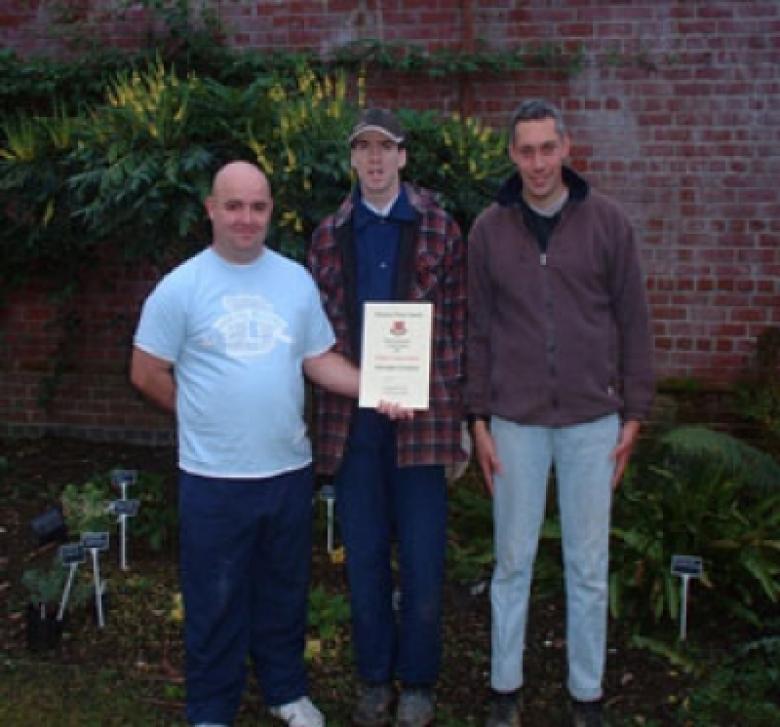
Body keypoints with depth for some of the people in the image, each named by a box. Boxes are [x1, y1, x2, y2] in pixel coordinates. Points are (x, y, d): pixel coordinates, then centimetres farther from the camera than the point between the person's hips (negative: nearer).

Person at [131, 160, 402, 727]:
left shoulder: (296, 279, 3)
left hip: (289, 469, 4)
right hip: (215, 477, -4)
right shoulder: (181, 287, -9)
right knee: (215, 602, 10)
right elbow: (147, 373, -4)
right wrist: (206, 416, 1)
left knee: (285, 592, 19)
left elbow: (319, 359, 5)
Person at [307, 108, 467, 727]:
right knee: (363, 557, 11)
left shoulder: (438, 228, 2)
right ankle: (374, 677, 27)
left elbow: (460, 321, 2)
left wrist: (458, 413, -2)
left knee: (423, 559, 5)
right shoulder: (330, 234, 8)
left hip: (422, 412, -2)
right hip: (352, 416, 2)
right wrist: (330, 405, 3)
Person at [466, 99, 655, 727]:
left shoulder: (606, 221, -2)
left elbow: (633, 321, 2)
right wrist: (478, 419, 1)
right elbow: (478, 329, 4)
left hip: (592, 421, 0)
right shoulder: (489, 229, 1)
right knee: (513, 561, 10)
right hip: (516, 422, 1)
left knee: (589, 566, 9)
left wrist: (634, 414, 0)